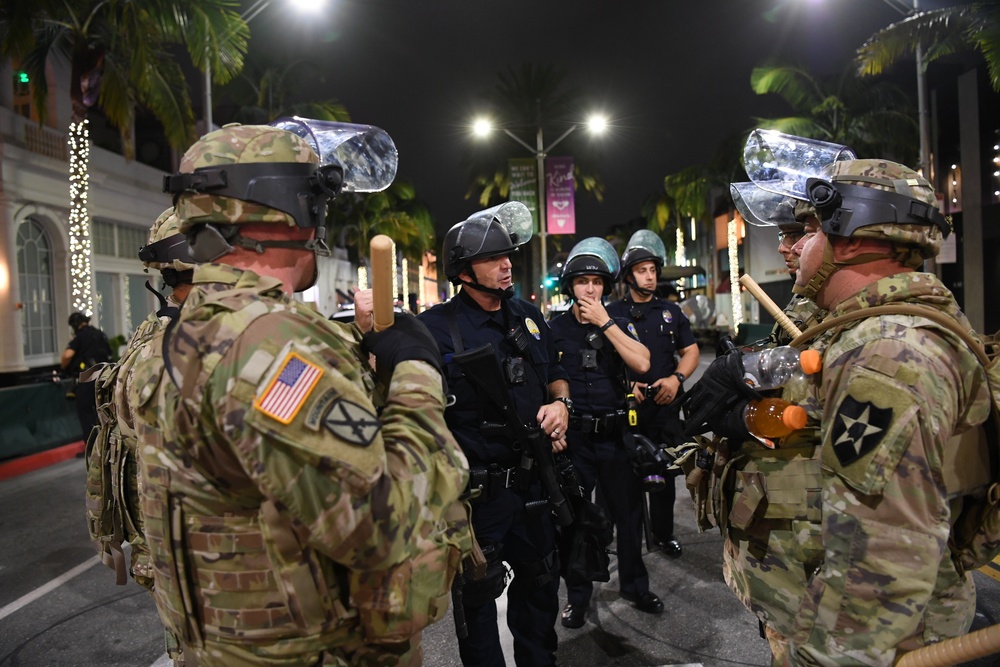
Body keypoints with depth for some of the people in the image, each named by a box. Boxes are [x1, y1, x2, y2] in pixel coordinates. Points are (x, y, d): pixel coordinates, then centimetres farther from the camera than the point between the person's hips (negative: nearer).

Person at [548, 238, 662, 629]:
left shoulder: (619, 324, 2)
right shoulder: (554, 329, 0)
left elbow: (641, 364, -16)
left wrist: (604, 322, -17)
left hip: (615, 434, 1)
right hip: (573, 436, -1)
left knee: (628, 511, 13)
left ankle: (634, 585, 35)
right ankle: (577, 595, 28)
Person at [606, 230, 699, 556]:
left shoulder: (671, 311, 12)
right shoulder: (612, 313, 3)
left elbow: (691, 351, 13)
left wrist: (676, 378, -5)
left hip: (665, 405, 3)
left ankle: (663, 532, 27)